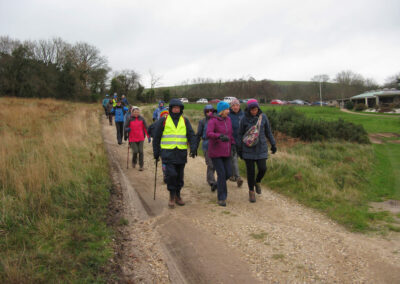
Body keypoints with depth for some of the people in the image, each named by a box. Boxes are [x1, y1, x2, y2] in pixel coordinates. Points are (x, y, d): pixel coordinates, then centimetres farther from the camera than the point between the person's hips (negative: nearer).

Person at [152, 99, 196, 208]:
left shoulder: (185, 121, 9)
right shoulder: (163, 120, 3)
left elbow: (191, 135, 5)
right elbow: (156, 137, 6)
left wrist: (193, 148, -9)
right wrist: (156, 152, 4)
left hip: (181, 153, 3)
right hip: (168, 153, -3)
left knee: (180, 176, 9)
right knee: (171, 174, -13)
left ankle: (177, 196, 24)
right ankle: (172, 196, 3)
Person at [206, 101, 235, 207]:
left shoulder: (228, 119, 7)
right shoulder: (213, 121, -13)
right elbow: (208, 134, -29)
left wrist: (233, 144, 5)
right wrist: (220, 136, -45)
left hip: (226, 152, 6)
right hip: (215, 152, -6)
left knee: (228, 173, 3)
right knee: (221, 174, -9)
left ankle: (219, 183, 36)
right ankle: (221, 198, 3)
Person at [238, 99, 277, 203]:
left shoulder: (263, 117, -3)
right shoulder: (244, 119, -6)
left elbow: (268, 131, 6)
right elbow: (240, 134, 0)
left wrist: (273, 144, 7)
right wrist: (239, 149, 0)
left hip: (261, 148, 1)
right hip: (248, 148, -1)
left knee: (262, 169, -6)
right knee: (250, 170, 2)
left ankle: (257, 181, 27)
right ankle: (251, 191, 20)